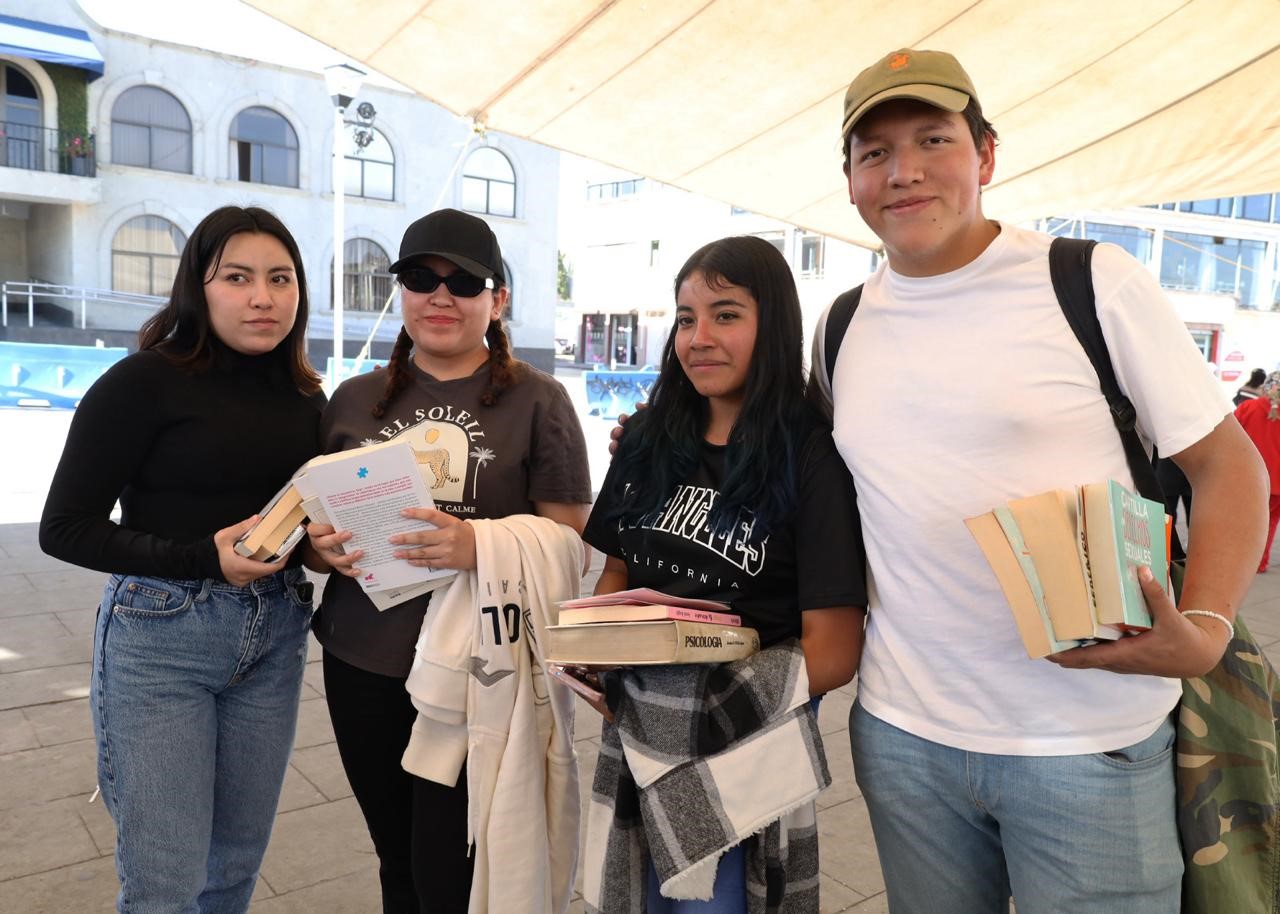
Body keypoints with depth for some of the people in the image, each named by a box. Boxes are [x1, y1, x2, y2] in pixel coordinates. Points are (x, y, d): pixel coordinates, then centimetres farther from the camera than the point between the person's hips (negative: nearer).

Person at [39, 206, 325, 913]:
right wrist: (205, 559, -19)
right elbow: (65, 527, -10)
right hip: (160, 636, -5)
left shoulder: (303, 396, 6)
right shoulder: (145, 381, -10)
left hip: (275, 635, 5)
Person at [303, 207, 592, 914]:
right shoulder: (355, 400, 7)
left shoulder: (537, 400, -4)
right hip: (362, 666, 4)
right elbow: (313, 524, 15)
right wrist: (325, 548, -8)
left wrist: (481, 546, -23)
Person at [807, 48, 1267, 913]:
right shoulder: (842, 326, 5)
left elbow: (1227, 465, -3)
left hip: (1090, 745, -3)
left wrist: (1204, 631, -19)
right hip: (902, 730, 4)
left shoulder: (1094, 283, -7)